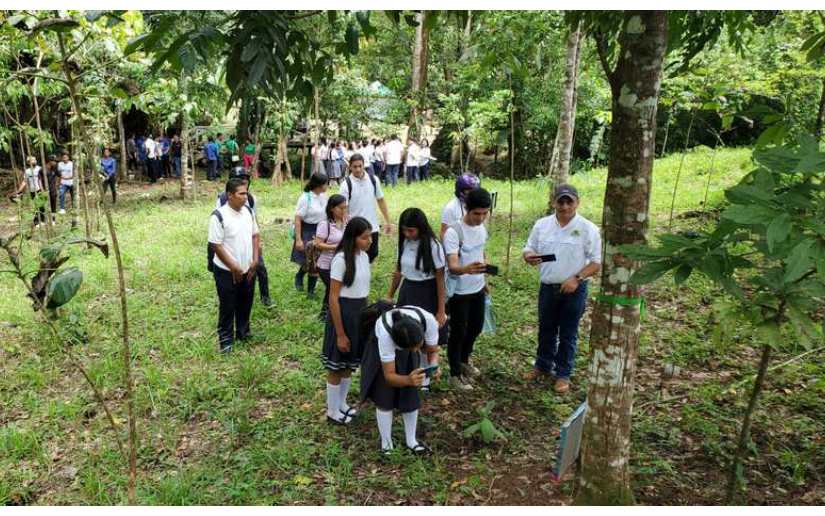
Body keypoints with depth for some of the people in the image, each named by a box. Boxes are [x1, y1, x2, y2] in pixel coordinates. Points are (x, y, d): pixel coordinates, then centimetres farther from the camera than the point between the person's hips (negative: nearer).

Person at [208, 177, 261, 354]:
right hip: (227, 271, -5)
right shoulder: (218, 216, -19)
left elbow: (255, 236, 8)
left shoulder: (248, 211, 0)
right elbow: (216, 245, -17)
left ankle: (243, 332, 37)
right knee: (227, 306, 7)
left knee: (246, 303, 18)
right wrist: (234, 268, -16)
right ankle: (226, 339, 22)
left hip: (248, 269, 6)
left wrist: (255, 260, -2)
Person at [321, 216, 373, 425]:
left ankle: (342, 404, 39)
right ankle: (332, 412, 26)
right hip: (343, 314, -7)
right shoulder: (341, 259, -20)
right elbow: (333, 298, -18)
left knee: (349, 365, 21)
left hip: (360, 314, 8)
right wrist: (340, 334, -17)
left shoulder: (364, 256, 4)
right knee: (337, 367, 9)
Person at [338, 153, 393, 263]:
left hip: (373, 227, 4)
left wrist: (388, 222, 8)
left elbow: (381, 201, 9)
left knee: (372, 256, 14)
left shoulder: (373, 180, 0)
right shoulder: (346, 184, -11)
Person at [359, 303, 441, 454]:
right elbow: (389, 375, -37)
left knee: (411, 395, 4)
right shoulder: (384, 333, -45)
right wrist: (408, 380, -57)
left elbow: (433, 351, -18)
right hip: (379, 350, -3)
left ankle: (411, 441, 24)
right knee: (385, 397, -3)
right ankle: (386, 444, 18)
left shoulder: (429, 321, -38)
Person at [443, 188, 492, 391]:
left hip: (477, 289, 7)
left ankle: (463, 361, 45)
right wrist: (466, 269, -54)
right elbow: (452, 266, -33)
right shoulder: (453, 232, -25)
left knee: (476, 328, 21)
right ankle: (455, 374, 23)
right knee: (458, 332, 6)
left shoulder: (482, 228, -1)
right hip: (460, 292, -7)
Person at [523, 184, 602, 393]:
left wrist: (577, 278, -22)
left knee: (568, 334, 8)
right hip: (548, 288, 3)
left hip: (574, 290, -3)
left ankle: (563, 374, 23)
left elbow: (598, 262, -9)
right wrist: (529, 257, -17)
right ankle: (543, 365, 37)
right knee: (546, 329, 18)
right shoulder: (541, 225, 0)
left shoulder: (588, 228, -10)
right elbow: (529, 249, 8)